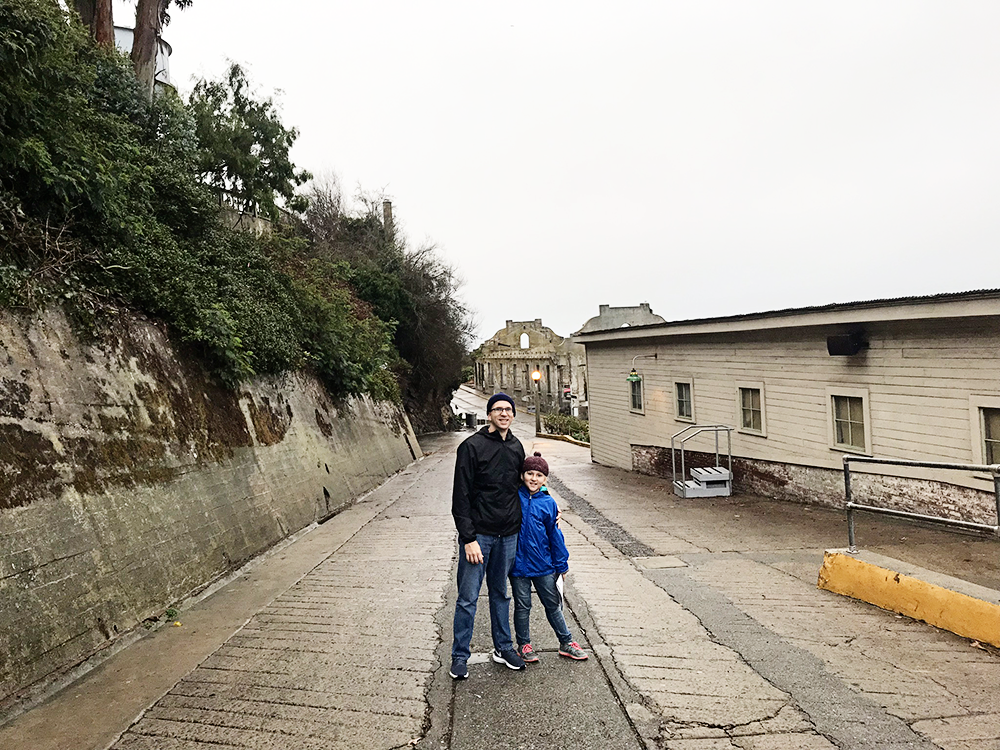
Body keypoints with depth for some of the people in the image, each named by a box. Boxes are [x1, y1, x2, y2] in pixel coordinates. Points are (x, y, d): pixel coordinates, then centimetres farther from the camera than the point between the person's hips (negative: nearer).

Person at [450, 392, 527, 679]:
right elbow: (461, 497, -13)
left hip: (508, 534, 5)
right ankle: (460, 656, 17)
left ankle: (503, 648, 31)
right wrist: (468, 539, -17)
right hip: (478, 534, -5)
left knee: (501, 593, 17)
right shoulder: (472, 446, -11)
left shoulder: (516, 447, 7)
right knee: (468, 597, 2)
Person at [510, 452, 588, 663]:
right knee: (522, 606, 11)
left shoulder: (548, 503, -3)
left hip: (544, 566, 2)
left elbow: (555, 536, 3)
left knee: (553, 605, 14)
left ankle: (566, 643, 28)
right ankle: (524, 645, 29)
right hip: (518, 564, -1)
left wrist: (561, 565, 6)